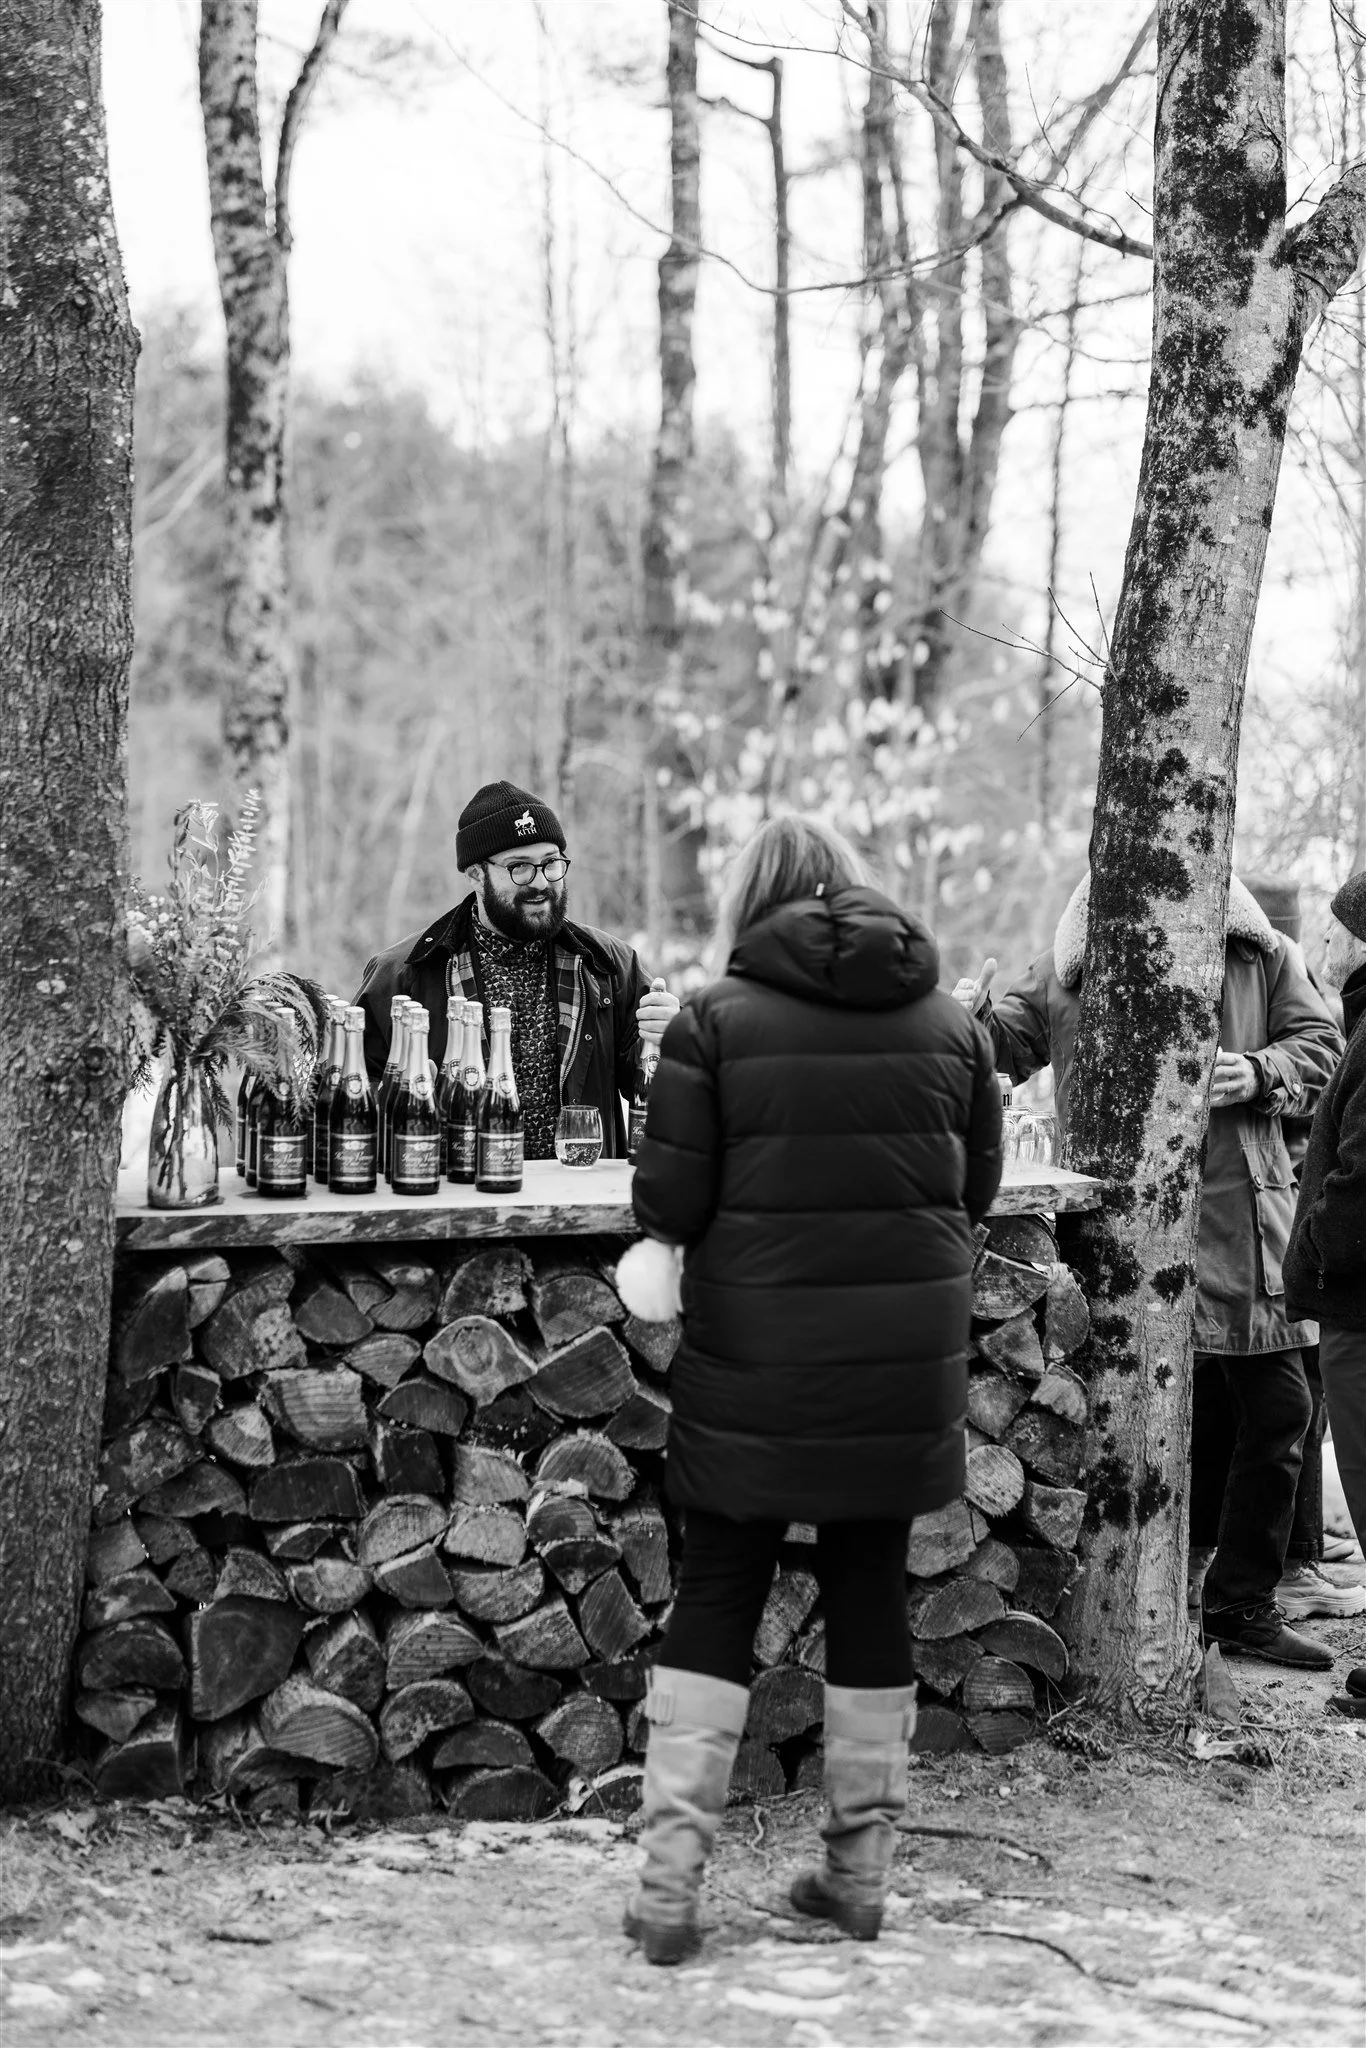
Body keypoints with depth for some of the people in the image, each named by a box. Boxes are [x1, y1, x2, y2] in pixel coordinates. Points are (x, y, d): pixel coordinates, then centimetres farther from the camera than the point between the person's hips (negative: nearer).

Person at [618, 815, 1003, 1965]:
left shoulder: (717, 1021, -8)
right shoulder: (948, 1023, 3)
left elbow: (668, 1202, -10)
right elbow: (979, 1187, 9)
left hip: (757, 1357, -3)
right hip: (908, 1357, 3)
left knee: (716, 1597, 6)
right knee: (872, 1591, 13)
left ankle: (670, 1886, 4)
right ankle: (861, 1872, 21)